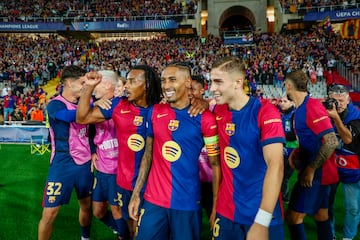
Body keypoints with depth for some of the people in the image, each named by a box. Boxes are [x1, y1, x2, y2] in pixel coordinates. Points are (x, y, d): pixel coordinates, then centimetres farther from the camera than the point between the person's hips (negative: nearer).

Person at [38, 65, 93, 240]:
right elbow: (79, 116, -32)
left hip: (85, 163, 6)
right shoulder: (55, 105, -13)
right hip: (63, 165, -6)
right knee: (50, 213, -1)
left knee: (86, 204, 17)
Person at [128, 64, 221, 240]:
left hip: (187, 203, -3)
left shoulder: (204, 118, -9)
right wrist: (136, 193, 7)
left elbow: (214, 164, -5)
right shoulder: (155, 112, 2)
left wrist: (215, 206, -7)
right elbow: (148, 155, 9)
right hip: (153, 201, 3)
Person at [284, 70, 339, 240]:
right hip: (316, 172, 9)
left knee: (293, 216, -7)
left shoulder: (312, 106, -20)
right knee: (321, 215, 18)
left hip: (316, 174, -9)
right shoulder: (301, 108, 8)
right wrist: (296, 153, 7)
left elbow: (331, 142, -25)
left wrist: (311, 169, -22)